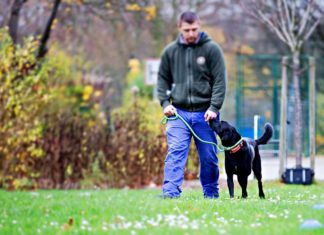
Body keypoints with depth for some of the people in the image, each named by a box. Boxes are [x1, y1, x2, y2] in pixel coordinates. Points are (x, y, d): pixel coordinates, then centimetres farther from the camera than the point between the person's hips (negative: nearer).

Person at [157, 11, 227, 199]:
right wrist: (165, 103, 0)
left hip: (204, 113, -1)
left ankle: (211, 193, 19)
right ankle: (170, 191, -19)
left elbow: (220, 81, -4)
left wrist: (214, 108, -13)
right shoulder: (170, 51, 7)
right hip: (179, 112, 1)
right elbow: (163, 79, 14)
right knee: (175, 153, -12)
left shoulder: (212, 49, -1)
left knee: (209, 156, 6)